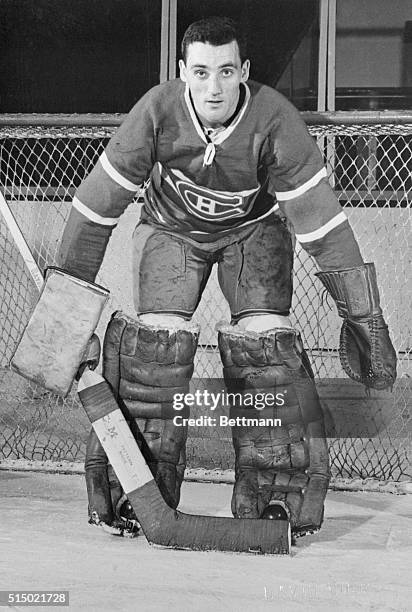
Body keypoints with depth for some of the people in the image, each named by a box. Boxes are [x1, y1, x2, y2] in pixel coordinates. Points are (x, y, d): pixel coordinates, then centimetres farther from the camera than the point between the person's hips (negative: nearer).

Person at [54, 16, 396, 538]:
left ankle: (278, 494, -5)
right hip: (170, 226, 0)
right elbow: (97, 202, -20)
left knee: (265, 335, -17)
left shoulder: (275, 120, -32)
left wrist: (362, 314, -26)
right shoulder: (156, 112, -29)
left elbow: (321, 220, -28)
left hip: (253, 230, 0)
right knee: (158, 334, -17)